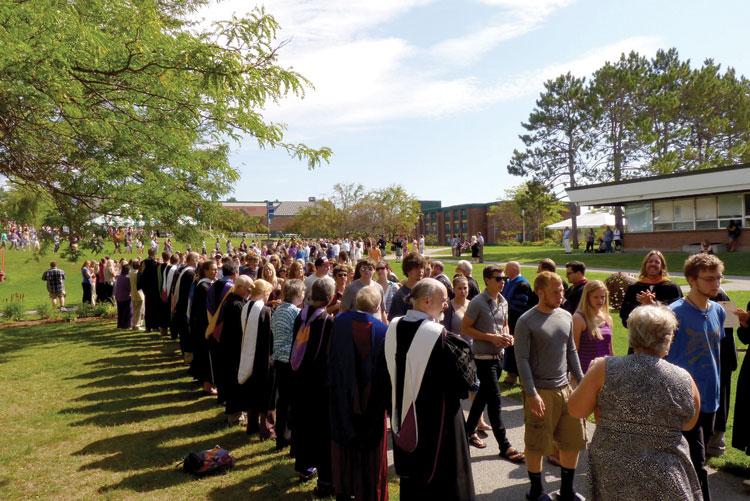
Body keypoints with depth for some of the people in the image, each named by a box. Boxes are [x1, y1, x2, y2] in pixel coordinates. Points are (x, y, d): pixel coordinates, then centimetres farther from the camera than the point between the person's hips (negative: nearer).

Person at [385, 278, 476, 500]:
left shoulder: (393, 327, -6)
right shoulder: (438, 335, -25)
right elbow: (464, 381, -18)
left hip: (404, 418, 7)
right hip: (436, 419, -6)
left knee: (411, 476, 23)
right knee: (439, 479, 10)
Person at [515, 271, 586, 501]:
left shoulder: (566, 317, 7)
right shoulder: (526, 322, -12)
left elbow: (571, 352, 13)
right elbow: (522, 360, -13)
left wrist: (582, 382, 9)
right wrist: (532, 393, -17)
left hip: (566, 388, 6)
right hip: (540, 391, -6)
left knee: (574, 440, 12)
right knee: (537, 445, 6)